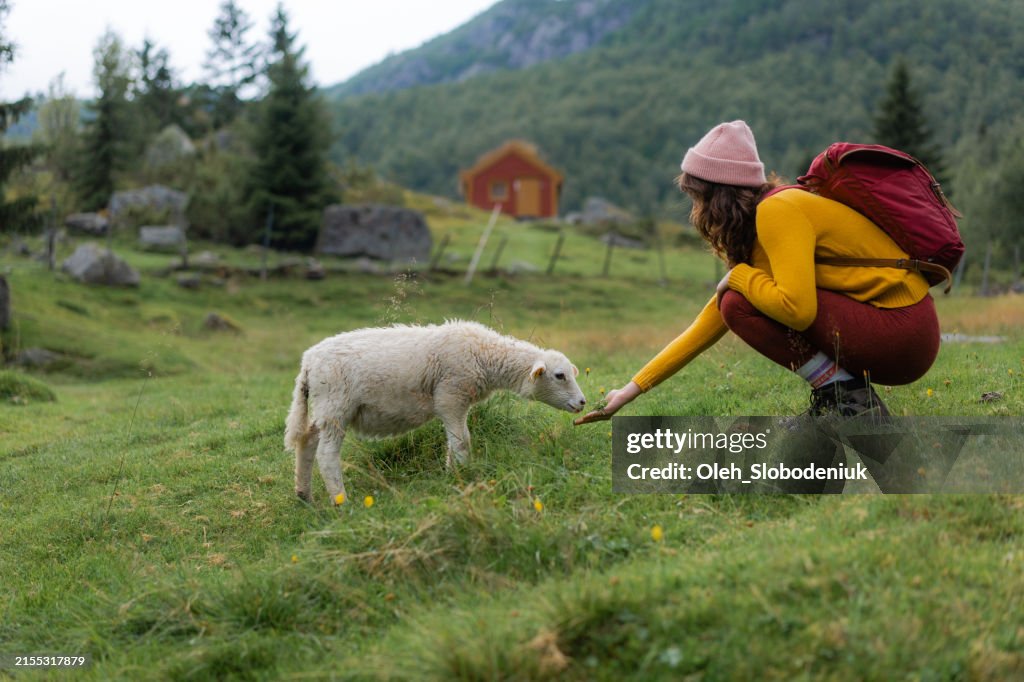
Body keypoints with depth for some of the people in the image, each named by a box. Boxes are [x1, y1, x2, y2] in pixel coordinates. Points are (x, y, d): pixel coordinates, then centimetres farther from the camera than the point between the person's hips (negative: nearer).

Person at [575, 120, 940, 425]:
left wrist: (739, 275, -9)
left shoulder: (778, 210, -15)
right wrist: (634, 388, 18)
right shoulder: (755, 229, 13)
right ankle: (836, 395, 12)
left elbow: (797, 309, -28)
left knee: (740, 303, -15)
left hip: (904, 330, -9)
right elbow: (708, 324, 16)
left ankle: (851, 400, -9)